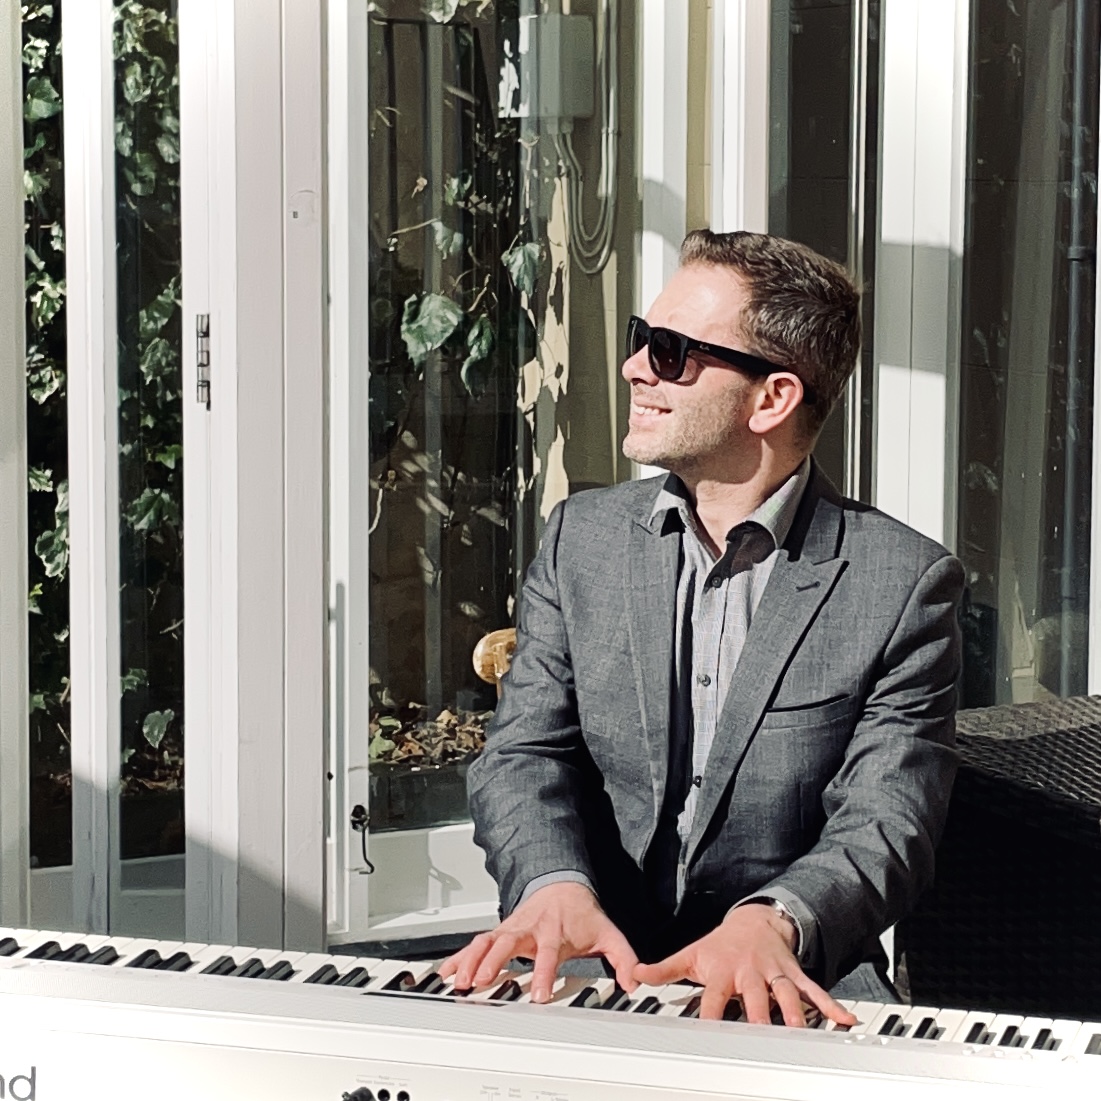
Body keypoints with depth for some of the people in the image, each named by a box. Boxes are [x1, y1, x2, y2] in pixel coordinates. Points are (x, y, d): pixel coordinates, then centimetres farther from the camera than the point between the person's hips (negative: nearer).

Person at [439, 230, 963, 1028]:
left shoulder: (907, 582, -4)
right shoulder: (584, 536, 7)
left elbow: (888, 819, -11)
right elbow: (525, 754, 0)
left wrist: (773, 921, -32)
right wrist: (556, 888, -22)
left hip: (785, 988, -2)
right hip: (589, 976, 3)